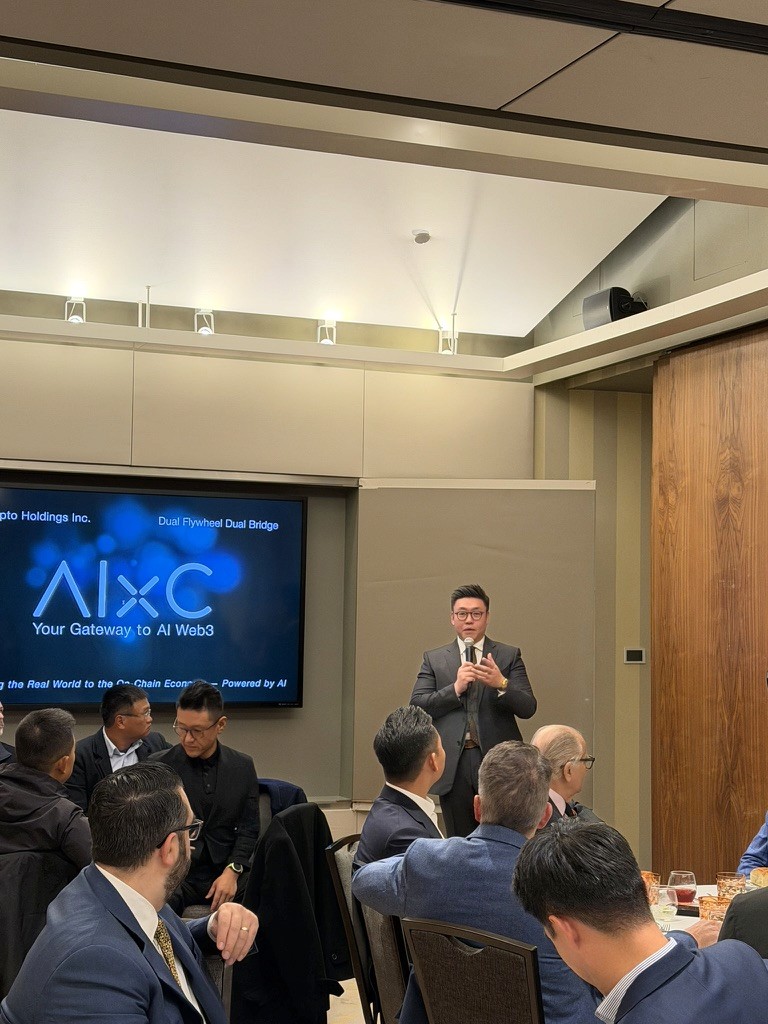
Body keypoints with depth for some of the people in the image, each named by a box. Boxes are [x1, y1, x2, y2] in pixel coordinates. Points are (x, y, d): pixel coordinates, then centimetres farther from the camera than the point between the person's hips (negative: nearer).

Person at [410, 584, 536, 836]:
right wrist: (455, 688, -12)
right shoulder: (434, 659, 12)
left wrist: (501, 684, -19)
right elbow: (417, 706, 1)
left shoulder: (509, 656, 9)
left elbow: (528, 708, 0)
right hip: (454, 765, 1)